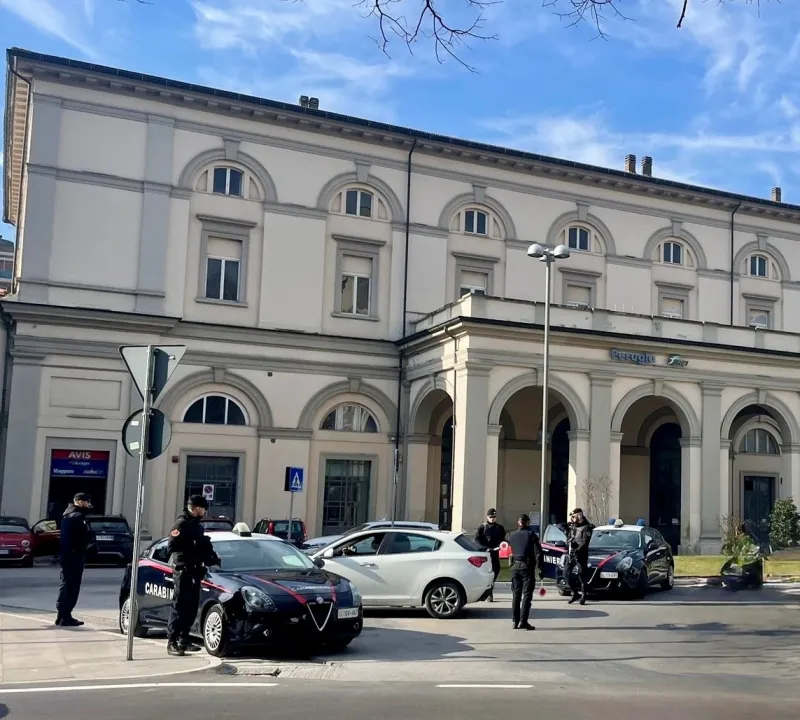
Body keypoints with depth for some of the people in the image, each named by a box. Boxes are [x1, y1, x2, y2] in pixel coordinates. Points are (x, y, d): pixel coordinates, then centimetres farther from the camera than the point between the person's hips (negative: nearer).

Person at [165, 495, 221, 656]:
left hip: (194, 572, 9)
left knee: (191, 607, 10)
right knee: (179, 607, -8)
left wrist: (212, 558, 5)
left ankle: (184, 640, 18)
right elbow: (172, 547, -18)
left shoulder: (197, 526, 20)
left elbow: (204, 547, 23)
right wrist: (192, 546, -20)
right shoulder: (181, 524, -8)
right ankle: (172, 642, -6)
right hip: (183, 571, -8)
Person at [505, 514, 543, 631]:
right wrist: (540, 568, -7)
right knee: (527, 594, -4)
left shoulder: (511, 535, 7)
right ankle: (523, 621, -11)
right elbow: (538, 553, -9)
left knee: (516, 594, 10)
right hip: (527, 567, -4)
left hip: (515, 566, 4)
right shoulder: (531, 535, -4)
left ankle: (515, 621, 12)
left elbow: (506, 539, 32)